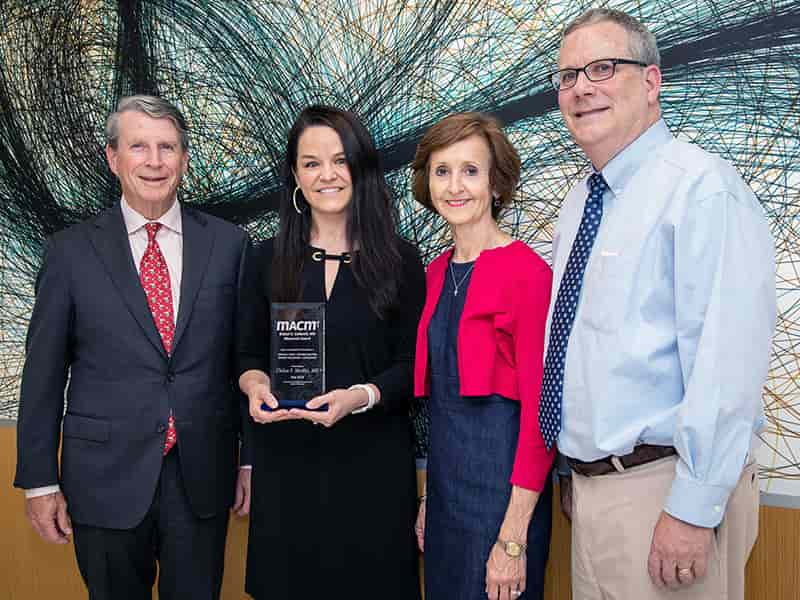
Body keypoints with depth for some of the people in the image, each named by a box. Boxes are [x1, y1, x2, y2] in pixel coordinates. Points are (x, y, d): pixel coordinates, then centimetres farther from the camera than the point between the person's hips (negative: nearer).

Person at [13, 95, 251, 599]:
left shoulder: (229, 244, -1)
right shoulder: (73, 250, -2)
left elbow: (245, 355, 3)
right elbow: (44, 370, 0)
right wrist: (40, 480, 0)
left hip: (202, 476, 1)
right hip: (105, 478, 0)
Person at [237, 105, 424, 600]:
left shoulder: (399, 260, -1)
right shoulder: (272, 258, 5)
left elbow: (413, 366, -2)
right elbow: (250, 353, 11)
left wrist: (361, 396, -20)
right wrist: (255, 383, -11)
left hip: (372, 464, -2)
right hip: (285, 462, 2)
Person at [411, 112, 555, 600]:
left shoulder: (527, 271, -15)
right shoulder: (438, 273, 7)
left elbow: (540, 409, -17)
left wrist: (513, 539, -18)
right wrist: (429, 498, 14)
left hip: (501, 483, -7)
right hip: (445, 479, 7)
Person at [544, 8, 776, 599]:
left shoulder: (701, 187, -15)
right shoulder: (578, 205, 12)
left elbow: (727, 362, -22)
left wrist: (693, 511, -21)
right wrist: (578, 475, 18)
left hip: (663, 489, -7)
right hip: (587, 482, 8)